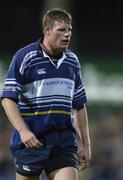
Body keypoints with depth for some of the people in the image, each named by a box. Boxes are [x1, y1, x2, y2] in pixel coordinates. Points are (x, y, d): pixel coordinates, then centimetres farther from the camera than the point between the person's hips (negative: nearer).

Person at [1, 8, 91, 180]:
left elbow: (79, 106, 20)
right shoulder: (24, 57, -4)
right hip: (30, 140, -4)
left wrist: (86, 145, 15)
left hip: (64, 142, 4)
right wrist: (23, 131, -22)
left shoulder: (73, 61, 13)